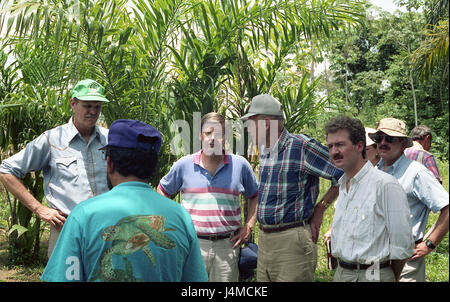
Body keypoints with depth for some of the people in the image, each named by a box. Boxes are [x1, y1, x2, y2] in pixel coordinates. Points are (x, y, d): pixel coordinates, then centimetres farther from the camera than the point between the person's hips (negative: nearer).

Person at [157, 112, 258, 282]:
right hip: (192, 244, -1)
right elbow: (162, 191, 14)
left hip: (227, 244, 1)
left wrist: (249, 226, 5)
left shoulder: (240, 165, 3)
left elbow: (255, 196, 15)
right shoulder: (184, 165, 2)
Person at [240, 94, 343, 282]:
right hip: (264, 238, 8)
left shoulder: (302, 146, -14)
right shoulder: (263, 150, 12)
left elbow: (344, 175, -13)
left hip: (292, 241, -7)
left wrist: (320, 209, -7)